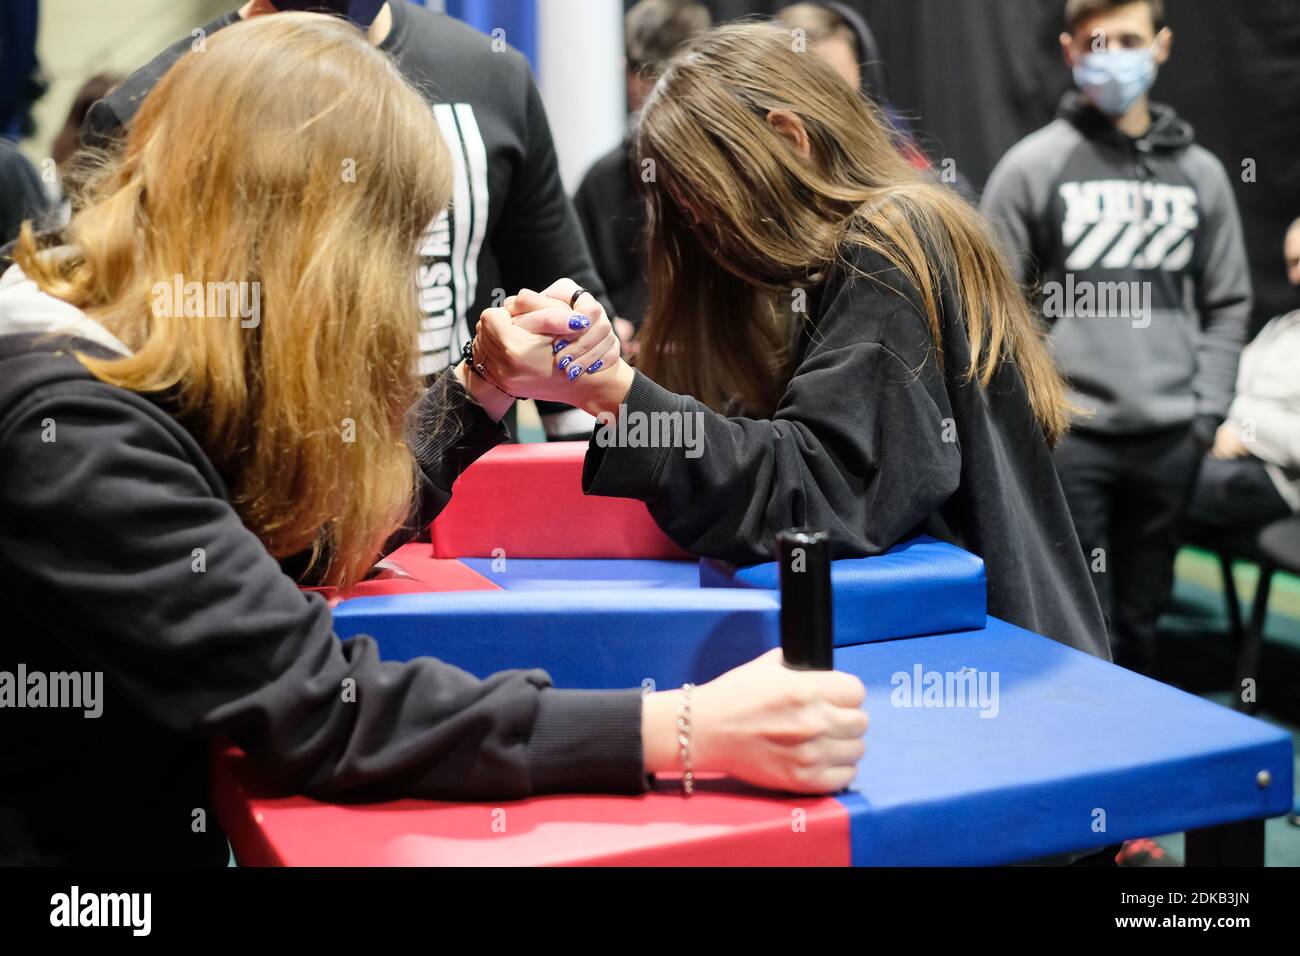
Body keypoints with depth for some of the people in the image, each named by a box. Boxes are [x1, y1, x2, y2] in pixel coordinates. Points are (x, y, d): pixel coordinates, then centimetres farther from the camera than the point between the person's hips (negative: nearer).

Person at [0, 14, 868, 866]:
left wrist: (486, 383, 9)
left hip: (171, 821, 8)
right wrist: (680, 733, -35)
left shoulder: (151, 372, 2)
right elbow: (318, 709, -32)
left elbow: (340, 515, 16)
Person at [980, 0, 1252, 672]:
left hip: (1171, 441, 4)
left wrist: (1206, 412, 4)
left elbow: (1227, 306, 14)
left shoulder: (1199, 174, 10)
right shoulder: (1032, 166, -1)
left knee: (1140, 620, 13)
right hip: (1068, 438, -3)